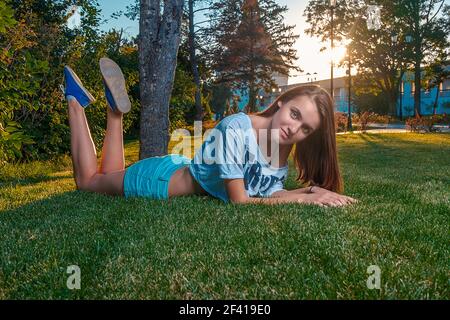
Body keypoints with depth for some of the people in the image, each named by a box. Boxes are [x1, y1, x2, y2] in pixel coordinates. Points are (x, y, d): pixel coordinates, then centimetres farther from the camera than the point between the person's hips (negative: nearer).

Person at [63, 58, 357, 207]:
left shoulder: (283, 144, -11)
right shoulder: (237, 129, -36)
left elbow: (270, 193, -12)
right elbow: (239, 201, -32)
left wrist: (314, 190, -26)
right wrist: (304, 198, -32)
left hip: (183, 171, 6)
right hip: (162, 177, -6)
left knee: (110, 176, 29)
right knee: (87, 180, 18)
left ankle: (116, 109, 30)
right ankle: (76, 101, 27)